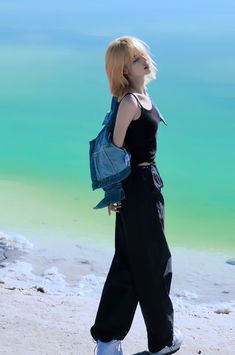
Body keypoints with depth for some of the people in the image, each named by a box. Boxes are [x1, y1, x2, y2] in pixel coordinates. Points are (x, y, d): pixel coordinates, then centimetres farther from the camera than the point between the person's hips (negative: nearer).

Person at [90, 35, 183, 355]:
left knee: (128, 262, 14)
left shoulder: (141, 95, 11)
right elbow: (115, 150, -17)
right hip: (137, 186, -9)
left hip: (146, 184, 9)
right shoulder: (130, 101, -17)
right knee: (155, 264, 5)